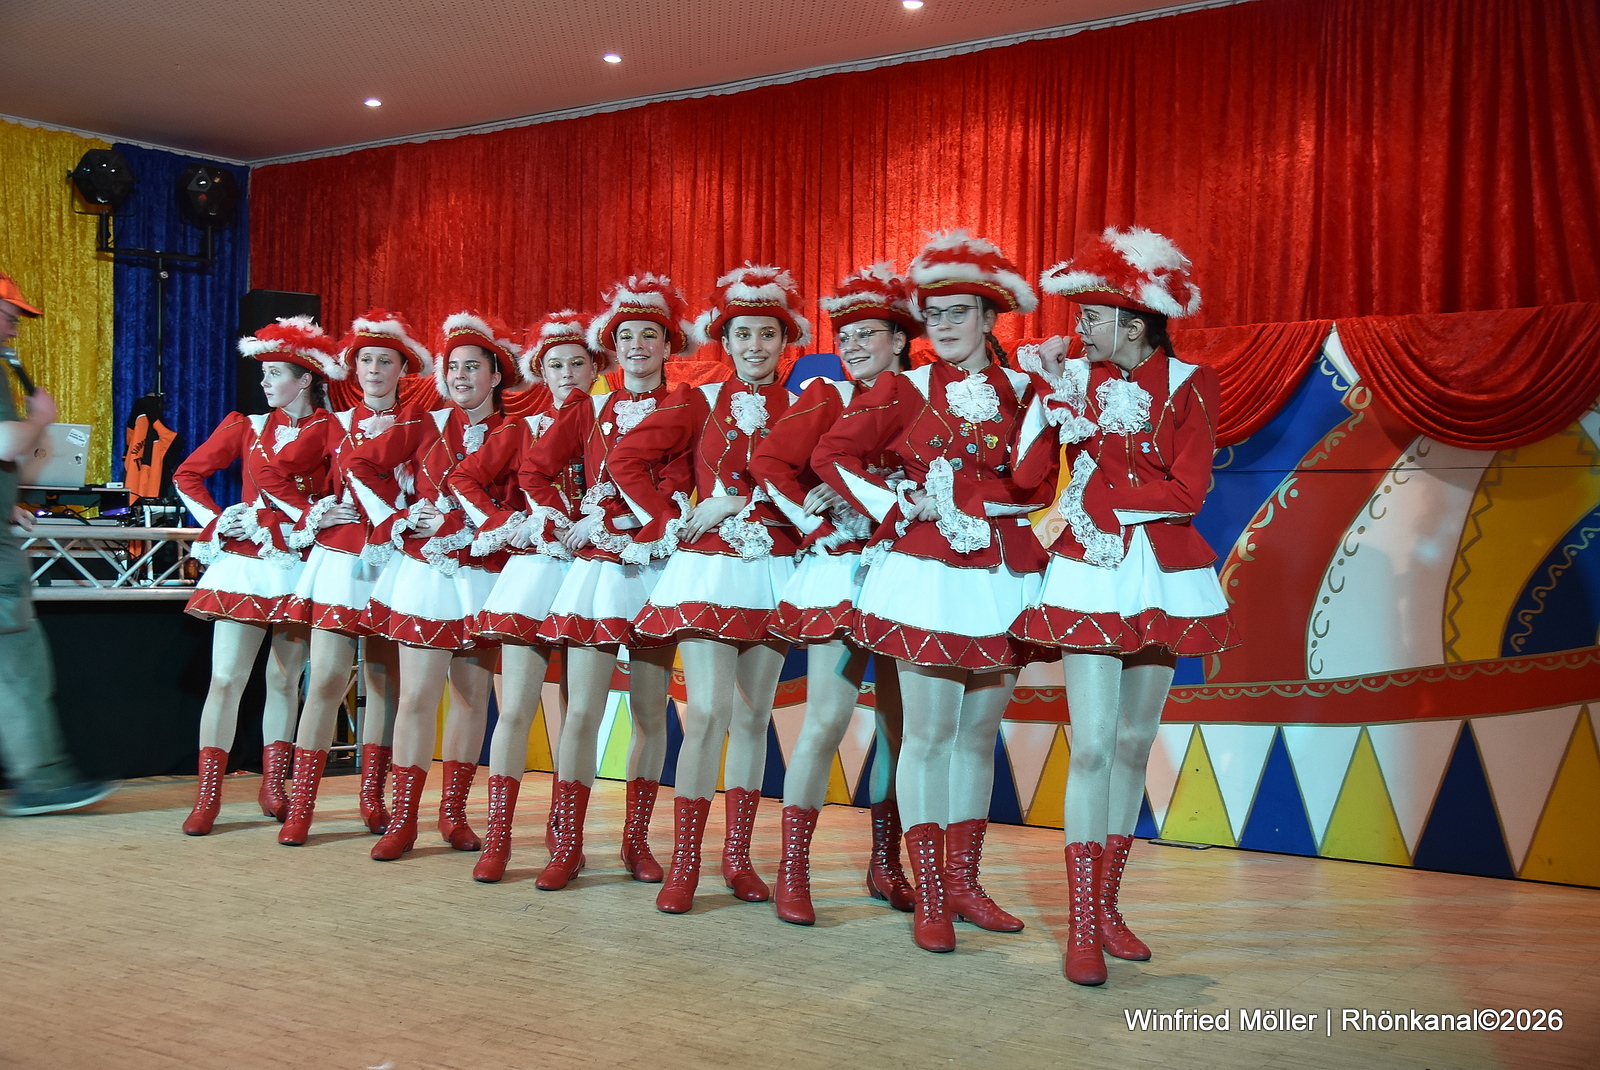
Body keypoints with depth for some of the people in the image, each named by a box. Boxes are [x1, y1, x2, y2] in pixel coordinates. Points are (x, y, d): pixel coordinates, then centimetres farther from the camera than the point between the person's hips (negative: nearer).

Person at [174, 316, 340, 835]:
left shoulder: (333, 432, 1)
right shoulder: (247, 426, 10)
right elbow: (187, 474, 14)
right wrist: (215, 521, 3)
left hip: (300, 567, -1)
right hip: (244, 562, 1)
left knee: (284, 679, 7)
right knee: (226, 678, -4)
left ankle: (273, 786, 17)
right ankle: (207, 795, 0)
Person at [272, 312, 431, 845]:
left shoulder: (417, 423, 5)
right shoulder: (337, 425, 10)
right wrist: (317, 513, -3)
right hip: (338, 557, 0)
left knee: (384, 680, 6)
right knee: (328, 677, -6)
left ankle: (372, 796, 17)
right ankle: (300, 805, -3)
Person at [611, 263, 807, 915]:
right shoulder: (699, 402, 5)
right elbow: (626, 460, 3)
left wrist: (736, 502, -12)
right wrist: (671, 523, -3)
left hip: (774, 575, 2)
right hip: (707, 570, -1)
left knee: (752, 716, 7)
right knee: (708, 710, -11)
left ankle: (737, 857, 17)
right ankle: (684, 865, -3)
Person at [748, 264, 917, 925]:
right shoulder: (825, 398, 3)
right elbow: (771, 464, -5)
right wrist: (820, 526, -9)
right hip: (842, 572, -3)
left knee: (902, 723, 7)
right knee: (828, 720, -9)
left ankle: (885, 864, 20)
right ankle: (792, 872, -1)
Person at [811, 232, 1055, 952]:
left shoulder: (1025, 393, 8)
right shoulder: (906, 390, 3)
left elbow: (1044, 485, 5)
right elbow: (832, 454, 1)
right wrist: (896, 505, -5)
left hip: (1004, 581, 3)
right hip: (927, 575, -3)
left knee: (980, 732, 11)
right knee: (930, 731, -1)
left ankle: (964, 882, 22)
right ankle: (929, 898, 6)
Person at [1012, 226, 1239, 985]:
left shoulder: (1190, 384, -2)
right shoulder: (1074, 376, 1)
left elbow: (1187, 492, -10)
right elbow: (1029, 475, -11)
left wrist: (1103, 498, -12)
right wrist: (1052, 392, -16)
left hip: (1165, 577, 1)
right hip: (1092, 576, -1)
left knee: (1135, 743, 9)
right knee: (1093, 744, -8)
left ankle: (1107, 904, 21)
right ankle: (1083, 929, -3)